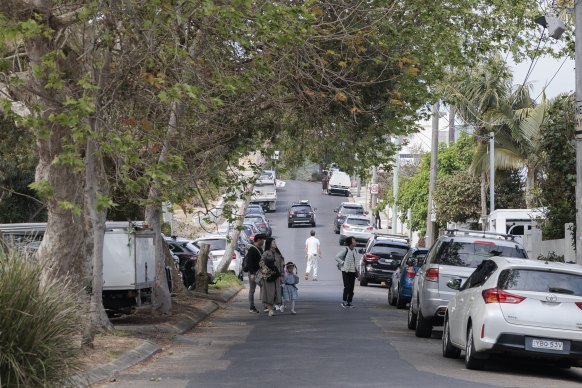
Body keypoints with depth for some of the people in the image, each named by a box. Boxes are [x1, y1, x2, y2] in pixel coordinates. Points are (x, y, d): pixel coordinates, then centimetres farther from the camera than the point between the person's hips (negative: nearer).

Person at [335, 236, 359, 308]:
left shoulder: (354, 250, 11)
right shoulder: (345, 250, -10)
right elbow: (337, 257, -10)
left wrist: (357, 271, 14)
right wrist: (343, 263, -14)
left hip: (353, 272, 6)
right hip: (346, 271, -6)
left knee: (351, 288, 6)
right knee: (347, 287, -10)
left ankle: (349, 302, 12)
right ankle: (344, 302, -2)